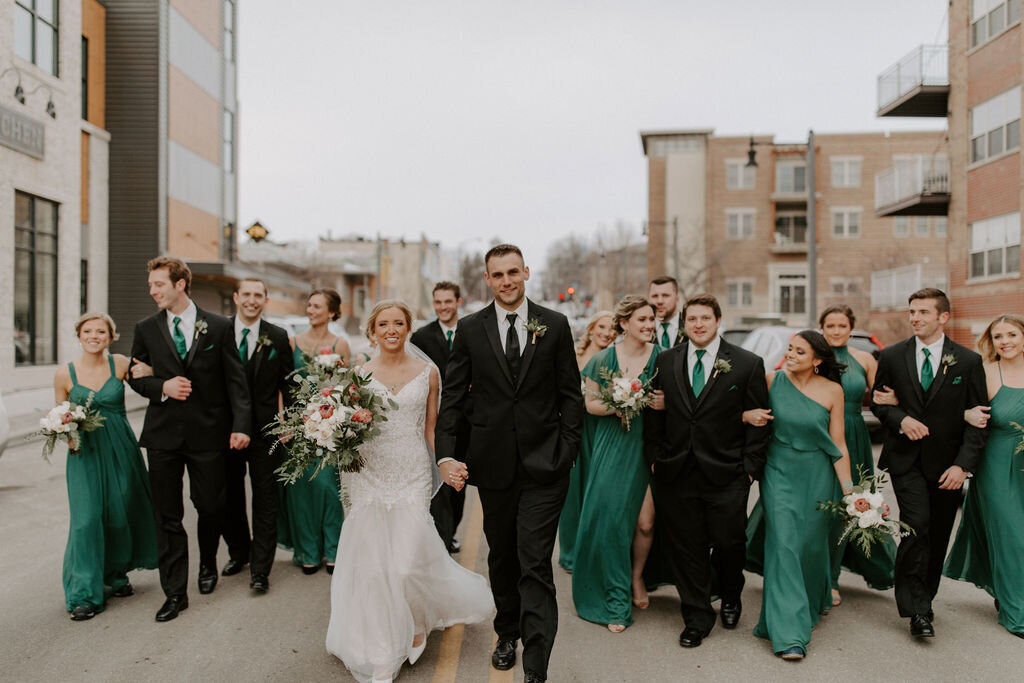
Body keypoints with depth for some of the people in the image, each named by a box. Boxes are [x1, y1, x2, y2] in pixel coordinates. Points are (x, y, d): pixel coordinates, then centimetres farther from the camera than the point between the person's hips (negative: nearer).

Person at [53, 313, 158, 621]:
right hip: (85, 453, 0)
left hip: (120, 450, 1)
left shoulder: (120, 364, -2)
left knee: (121, 515, 8)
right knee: (87, 518, -5)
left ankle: (116, 575, 33)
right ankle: (84, 594, 8)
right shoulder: (64, 374, 0)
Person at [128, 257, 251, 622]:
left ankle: (208, 564, 38)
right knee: (167, 516, 6)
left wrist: (241, 425, -11)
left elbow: (235, 380, -3)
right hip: (163, 434, 2)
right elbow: (136, 377, 11)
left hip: (208, 432, -2)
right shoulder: (146, 329, 6)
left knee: (210, 506, 9)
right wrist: (162, 387, -11)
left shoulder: (218, 327, -2)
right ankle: (175, 592, 17)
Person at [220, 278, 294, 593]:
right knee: (230, 496, 15)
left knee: (265, 499, 2)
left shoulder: (278, 337, 1)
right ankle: (238, 552, 37)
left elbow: (287, 384, 4)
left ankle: (260, 570, 11)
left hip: (265, 429, -1)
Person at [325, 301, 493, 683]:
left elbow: (431, 429, 7)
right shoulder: (359, 374, 3)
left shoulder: (427, 373, 3)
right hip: (369, 476, 1)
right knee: (371, 564, 3)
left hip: (412, 476, -1)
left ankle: (418, 622, 27)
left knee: (408, 564, -7)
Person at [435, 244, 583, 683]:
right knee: (501, 556, 18)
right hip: (493, 463, 2)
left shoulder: (555, 325, 1)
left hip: (544, 464, -2)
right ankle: (507, 633, 39)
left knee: (535, 563, -4)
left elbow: (571, 394, 2)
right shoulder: (470, 328, 2)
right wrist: (445, 455, -9)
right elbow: (452, 396, 1)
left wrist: (567, 452, -4)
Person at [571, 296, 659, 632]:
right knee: (607, 515, -2)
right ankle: (615, 601, 13)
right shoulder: (603, 359, 1)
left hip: (647, 448, 1)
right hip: (611, 446, 0)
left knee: (644, 518, 2)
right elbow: (590, 403, 3)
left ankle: (637, 576, 31)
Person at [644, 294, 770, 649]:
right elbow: (653, 414, 9)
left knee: (728, 543, 6)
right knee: (686, 548, 8)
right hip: (676, 473, 2)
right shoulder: (666, 361, 6)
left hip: (726, 475, -2)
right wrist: (655, 458, 3)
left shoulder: (748, 364, -1)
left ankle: (731, 598, 39)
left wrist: (751, 467, -4)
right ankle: (697, 618, 27)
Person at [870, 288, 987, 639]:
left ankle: (923, 599, 31)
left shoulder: (968, 361, -1)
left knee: (938, 537, 10)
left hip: (947, 464, 1)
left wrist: (963, 465, -10)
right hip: (907, 459, -1)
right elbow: (878, 401, 9)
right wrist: (901, 419, -12)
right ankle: (917, 609, -5)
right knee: (917, 525, -16)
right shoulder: (892, 356, 1)